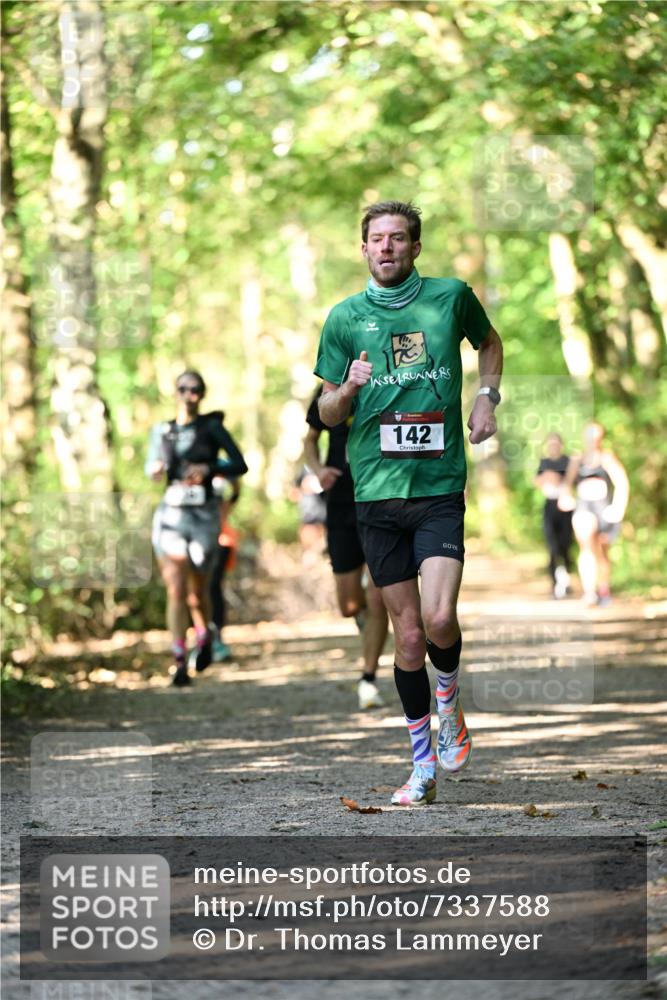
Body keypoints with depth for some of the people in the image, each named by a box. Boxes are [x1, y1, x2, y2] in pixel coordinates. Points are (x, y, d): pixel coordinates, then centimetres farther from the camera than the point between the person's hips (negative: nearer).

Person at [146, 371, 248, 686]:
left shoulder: (212, 427, 1)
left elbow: (240, 465, -3)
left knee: (197, 591, 7)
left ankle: (204, 636, 39)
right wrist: (155, 469, -13)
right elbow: (153, 467, 11)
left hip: (204, 515, -1)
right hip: (171, 514, 1)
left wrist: (209, 469, -20)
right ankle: (179, 662, -11)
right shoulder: (163, 430, 10)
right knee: (176, 589, -10)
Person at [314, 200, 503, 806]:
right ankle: (424, 766, 17)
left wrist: (488, 397, 8)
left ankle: (449, 705, 14)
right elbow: (327, 413, 11)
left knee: (439, 619, -18)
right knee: (408, 635, 4)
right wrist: (348, 389, -11)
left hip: (440, 487, -1)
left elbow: (489, 342, 25)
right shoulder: (345, 318, 5)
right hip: (376, 490, 1)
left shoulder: (452, 297, 3)